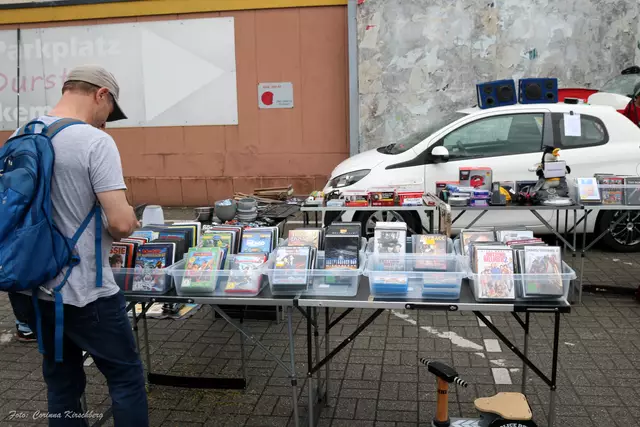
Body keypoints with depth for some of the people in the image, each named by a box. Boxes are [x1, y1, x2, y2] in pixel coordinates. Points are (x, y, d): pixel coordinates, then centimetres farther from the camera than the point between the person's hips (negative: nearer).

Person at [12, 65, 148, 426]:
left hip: (35, 289, 7)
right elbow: (120, 222, -24)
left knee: (61, 385, 19)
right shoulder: (95, 141, -17)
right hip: (84, 292, -7)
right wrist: (127, 223, -2)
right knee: (127, 378, 9)